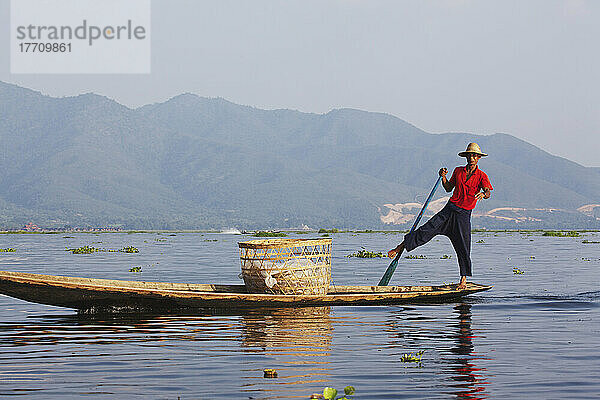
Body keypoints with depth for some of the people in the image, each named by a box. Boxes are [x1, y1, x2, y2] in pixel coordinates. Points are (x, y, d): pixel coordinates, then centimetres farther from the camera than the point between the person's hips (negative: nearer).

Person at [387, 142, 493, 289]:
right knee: (426, 230, -11)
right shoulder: (458, 171, 10)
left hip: (463, 216, -2)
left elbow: (488, 192, -17)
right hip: (448, 210, 2)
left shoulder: (482, 176, -1)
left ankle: (464, 280, 8)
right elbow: (448, 188, 18)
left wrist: (483, 194, -40)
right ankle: (400, 247, -8)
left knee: (463, 248, -3)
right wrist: (443, 177, 0)